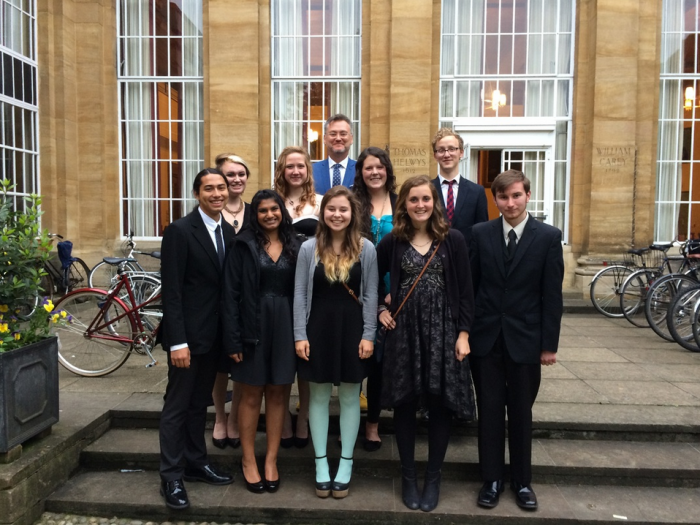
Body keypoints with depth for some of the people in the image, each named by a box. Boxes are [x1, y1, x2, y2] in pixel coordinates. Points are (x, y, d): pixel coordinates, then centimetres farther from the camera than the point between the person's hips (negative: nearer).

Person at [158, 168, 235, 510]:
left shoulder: (229, 231, 8)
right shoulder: (179, 231, -12)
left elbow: (228, 284, 10)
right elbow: (171, 291, -16)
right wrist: (177, 341, -20)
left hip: (215, 333, 7)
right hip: (188, 334, -6)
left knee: (200, 403, 18)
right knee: (177, 406, 5)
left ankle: (196, 463, 32)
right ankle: (171, 477, 17)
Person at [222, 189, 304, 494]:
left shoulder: (295, 246, 4)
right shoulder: (244, 246, -3)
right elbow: (231, 294, -6)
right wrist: (233, 338, -12)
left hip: (285, 327, 2)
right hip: (252, 326, -2)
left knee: (277, 394, 11)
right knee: (251, 395, 8)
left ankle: (271, 460, 24)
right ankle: (248, 460, 24)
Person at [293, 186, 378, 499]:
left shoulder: (366, 249, -2)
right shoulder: (309, 248, -2)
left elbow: (370, 295, 0)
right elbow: (300, 294, 0)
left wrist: (368, 335, -5)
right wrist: (300, 335, -5)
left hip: (352, 328, 0)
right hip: (318, 327, 1)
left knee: (349, 397, 10)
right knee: (319, 396, 10)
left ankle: (346, 464, 25)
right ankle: (321, 463, 25)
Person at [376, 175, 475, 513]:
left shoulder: (453, 240, -2)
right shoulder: (392, 241, 1)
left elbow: (465, 291, -2)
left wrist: (464, 333, -7)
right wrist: (379, 311, 2)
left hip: (443, 331, -1)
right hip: (404, 332, 1)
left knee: (440, 404, 5)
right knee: (404, 403, 7)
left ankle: (433, 478, 23)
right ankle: (408, 476, 24)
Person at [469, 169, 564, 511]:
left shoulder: (548, 237, -4)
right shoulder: (480, 234, 0)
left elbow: (552, 295, -4)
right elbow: (469, 286, 2)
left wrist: (549, 344, -5)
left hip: (525, 339, -1)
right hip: (486, 338, 1)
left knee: (521, 412, 12)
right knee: (489, 410, 9)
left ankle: (522, 481, 29)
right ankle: (492, 480, 25)